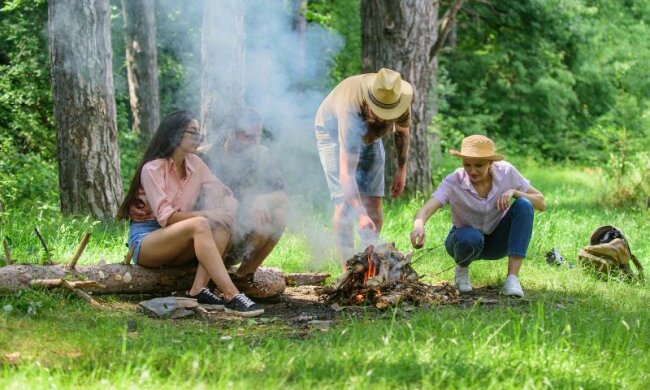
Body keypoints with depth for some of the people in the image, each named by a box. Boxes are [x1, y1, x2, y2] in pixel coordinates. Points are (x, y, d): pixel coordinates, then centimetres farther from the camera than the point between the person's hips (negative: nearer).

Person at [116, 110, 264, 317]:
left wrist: (225, 210, -20)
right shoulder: (153, 169, -13)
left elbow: (222, 192, 4)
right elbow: (166, 217, -21)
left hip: (176, 247, 7)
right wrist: (207, 214, -27)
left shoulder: (194, 164, 6)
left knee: (222, 224, -18)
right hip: (145, 240, -7)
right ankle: (231, 296, -42)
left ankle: (198, 290, -31)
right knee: (199, 225, -33)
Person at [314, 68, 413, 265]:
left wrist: (402, 169, -3)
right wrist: (361, 215, -52)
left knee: (374, 201, -4)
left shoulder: (401, 99, -28)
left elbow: (402, 131, -1)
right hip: (333, 132, -5)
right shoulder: (352, 110, -44)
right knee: (345, 202, -17)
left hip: (370, 136, 5)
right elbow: (346, 173, -46)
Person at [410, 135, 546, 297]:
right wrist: (419, 226, -61)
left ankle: (512, 278, -28)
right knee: (471, 238, -40)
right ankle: (462, 268, -2)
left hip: (498, 242, 2)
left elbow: (541, 203, -13)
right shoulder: (453, 182, -24)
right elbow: (425, 211, -38)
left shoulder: (506, 172, -18)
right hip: (467, 239, -2)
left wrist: (514, 192, -31)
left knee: (524, 205, -26)